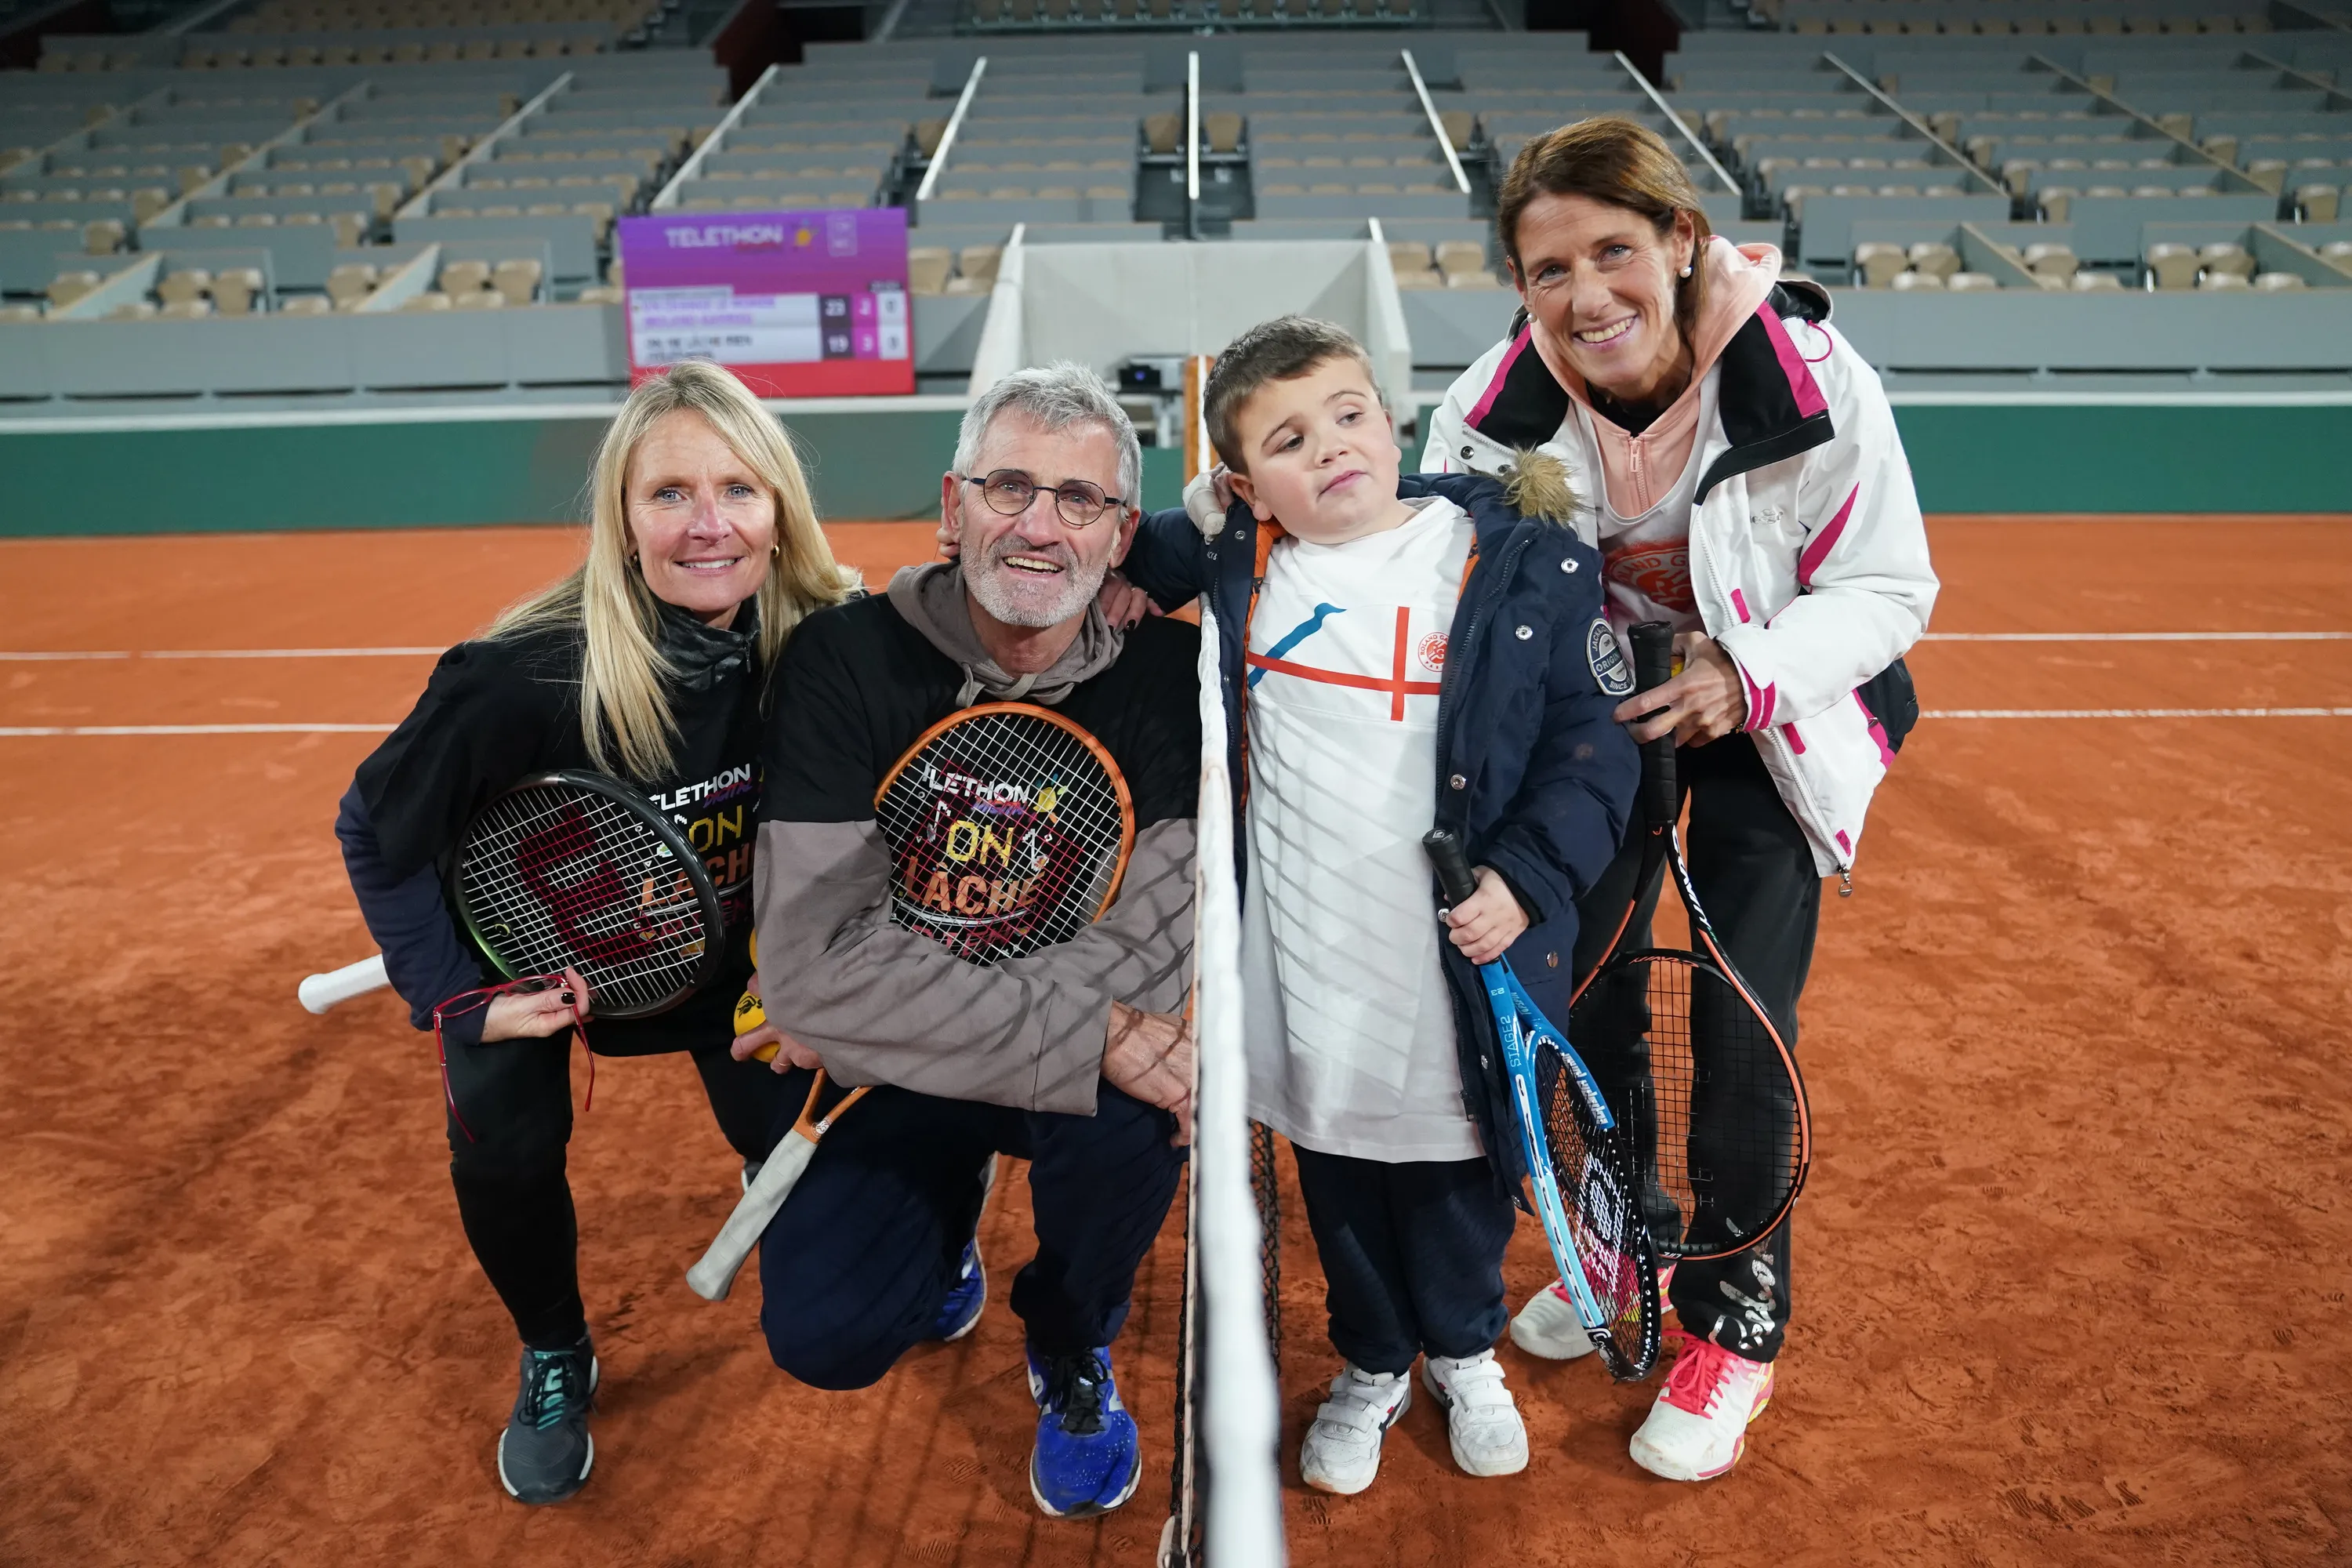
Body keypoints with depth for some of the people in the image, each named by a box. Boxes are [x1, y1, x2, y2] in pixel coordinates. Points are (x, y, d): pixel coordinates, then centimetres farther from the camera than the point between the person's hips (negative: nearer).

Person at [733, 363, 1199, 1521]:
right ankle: (943, 1223, 21)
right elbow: (812, 967, -26)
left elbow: (1155, 937, -20)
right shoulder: (845, 663, -16)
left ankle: (1072, 1348, 5)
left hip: (1086, 1057, 1)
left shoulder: (1168, 674, -12)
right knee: (822, 1336, -18)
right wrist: (1089, 1031, -34)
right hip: (874, 1076, 0)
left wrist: (879, 1013, -26)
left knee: (1135, 1105, -31)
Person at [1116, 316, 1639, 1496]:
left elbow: (1589, 739, -6)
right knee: (1334, 1172, 19)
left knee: (1456, 1172, 18)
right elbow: (1129, 560, 21)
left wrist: (1528, 876, -16)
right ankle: (1371, 1366, 44)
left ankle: (1463, 1354, 47)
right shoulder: (1236, 559, -1)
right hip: (1302, 968, 2)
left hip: (1457, 968, -1)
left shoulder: (1522, 563, -7)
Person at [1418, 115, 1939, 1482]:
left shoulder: (1813, 381, -26)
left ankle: (1737, 1319, 19)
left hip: (1772, 713, -2)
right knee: (1579, 984, 7)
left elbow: (1888, 587, -16)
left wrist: (1749, 675, -32)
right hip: (1593, 705, 3)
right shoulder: (1495, 407, -18)